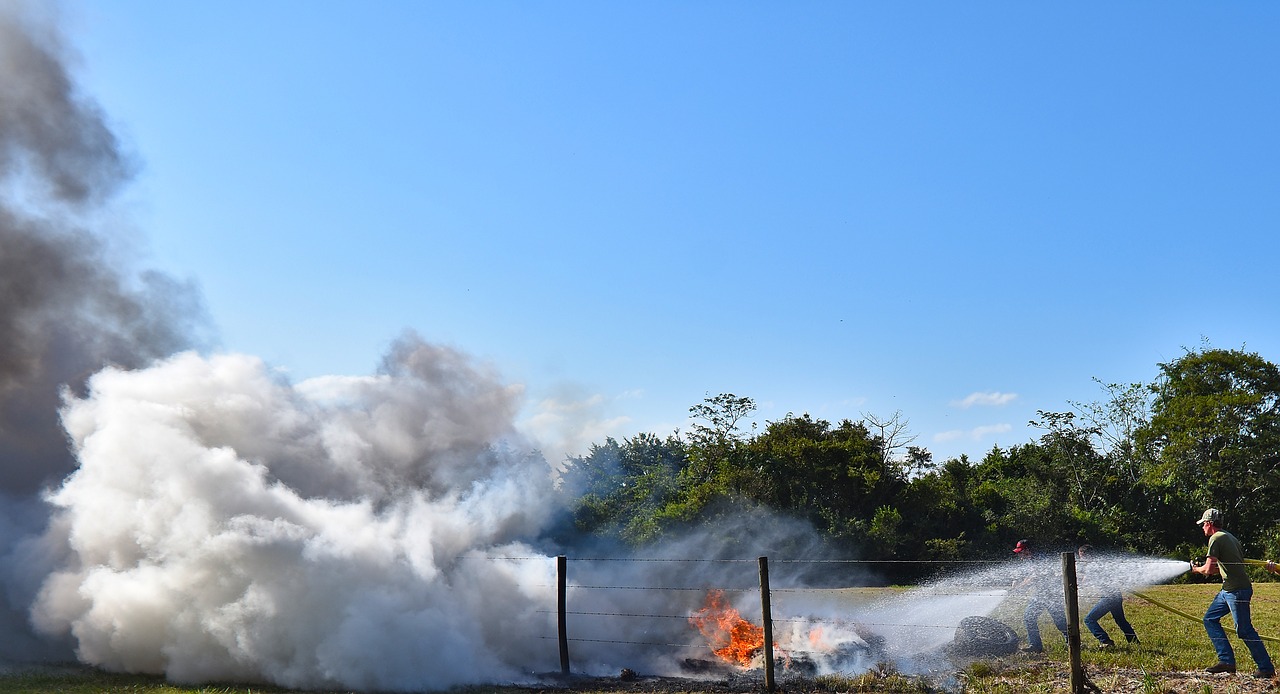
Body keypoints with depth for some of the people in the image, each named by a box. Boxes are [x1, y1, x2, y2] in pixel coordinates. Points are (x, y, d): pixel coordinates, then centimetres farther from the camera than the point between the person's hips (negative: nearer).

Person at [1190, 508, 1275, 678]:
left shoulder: (1216, 538, -11)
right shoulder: (1229, 537, 19)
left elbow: (1209, 569, -16)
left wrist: (1196, 569, 3)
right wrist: (1211, 570, 20)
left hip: (1237, 590, -10)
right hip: (1229, 589, 10)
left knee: (1244, 630, -6)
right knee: (1210, 619, 11)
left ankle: (1267, 668, 0)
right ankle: (1227, 661, 8)